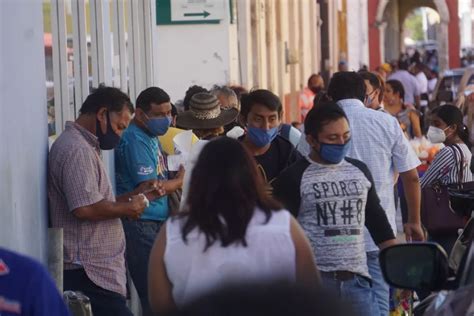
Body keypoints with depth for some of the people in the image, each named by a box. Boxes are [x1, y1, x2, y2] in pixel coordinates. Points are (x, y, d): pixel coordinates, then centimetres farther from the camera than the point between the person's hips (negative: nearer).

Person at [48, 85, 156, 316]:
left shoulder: (82, 147, 21)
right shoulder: (77, 150, -14)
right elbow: (85, 209, -25)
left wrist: (134, 195, 14)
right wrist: (127, 208, -10)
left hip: (94, 271, 11)